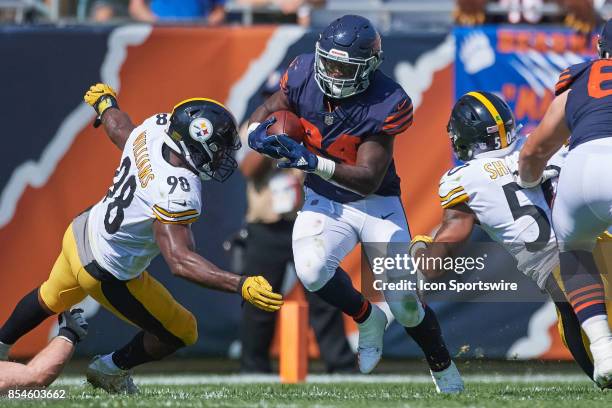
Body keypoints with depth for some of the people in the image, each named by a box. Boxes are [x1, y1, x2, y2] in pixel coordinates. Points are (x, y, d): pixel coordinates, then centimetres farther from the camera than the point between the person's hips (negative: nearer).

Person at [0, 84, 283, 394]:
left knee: (51, 299, 38)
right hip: (106, 273, -8)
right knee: (181, 333, 12)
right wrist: (240, 285, -50)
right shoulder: (179, 192, -38)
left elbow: (118, 129, 9)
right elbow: (178, 261, -43)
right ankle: (111, 371, 34)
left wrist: (104, 102, 33)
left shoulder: (155, 128, -15)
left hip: (82, 231, 8)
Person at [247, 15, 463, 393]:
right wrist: (260, 133, -29)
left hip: (377, 203, -2)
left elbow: (369, 180, -29)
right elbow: (261, 116, -3)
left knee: (406, 305, -2)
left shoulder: (387, 104, -26)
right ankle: (367, 317, 4)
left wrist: (312, 161, -42)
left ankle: (444, 370, 29)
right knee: (311, 271, -28)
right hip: (325, 202, 2)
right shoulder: (304, 75, -15)